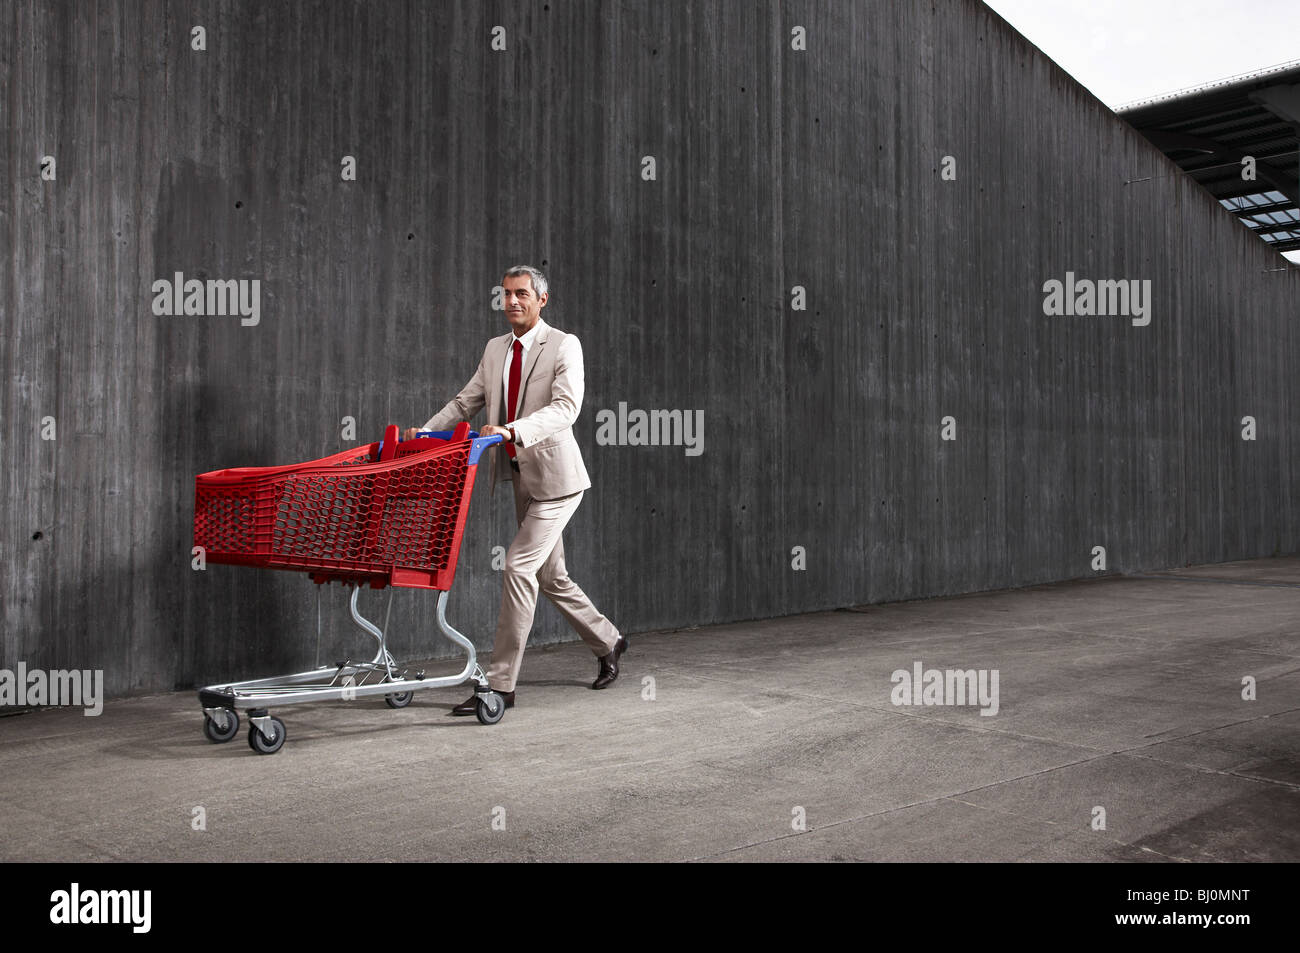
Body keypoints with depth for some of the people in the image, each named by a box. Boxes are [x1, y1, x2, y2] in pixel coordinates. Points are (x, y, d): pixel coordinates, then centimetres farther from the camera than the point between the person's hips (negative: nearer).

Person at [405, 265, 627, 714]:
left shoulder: (564, 346, -10)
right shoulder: (495, 349, 11)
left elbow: (566, 407, -24)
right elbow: (465, 402, 12)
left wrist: (512, 430, -38)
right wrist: (424, 431, -3)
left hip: (554, 477, -7)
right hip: (521, 478, 8)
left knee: (519, 564, -15)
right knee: (551, 576, 16)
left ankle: (501, 683, -8)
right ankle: (607, 643, 37)